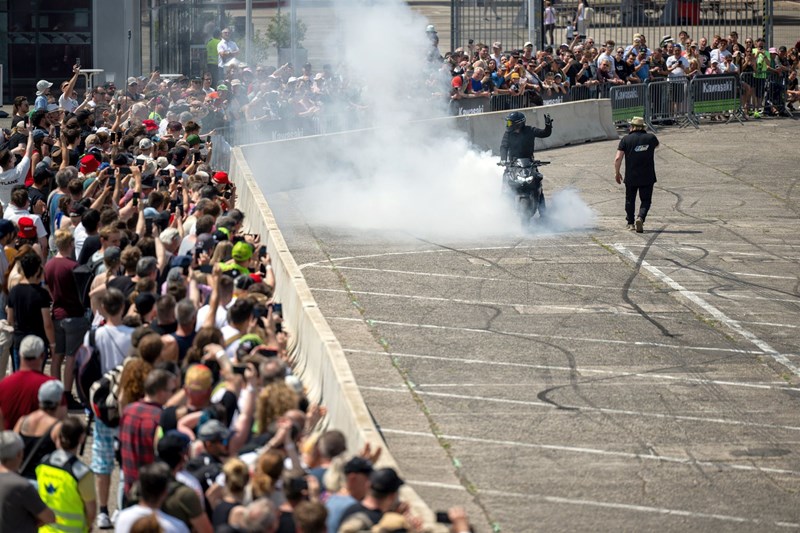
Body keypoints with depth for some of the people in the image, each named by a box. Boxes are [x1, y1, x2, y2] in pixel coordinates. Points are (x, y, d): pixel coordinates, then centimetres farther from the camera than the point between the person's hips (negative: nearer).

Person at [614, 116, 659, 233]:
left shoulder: (625, 140, -5)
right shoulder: (650, 138, 0)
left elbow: (618, 159, -8)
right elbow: (656, 145, 25)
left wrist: (617, 173, 4)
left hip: (631, 177, 0)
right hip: (647, 177, 0)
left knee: (630, 200, 18)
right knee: (645, 200, 7)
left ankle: (631, 223, 25)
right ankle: (640, 218, -19)